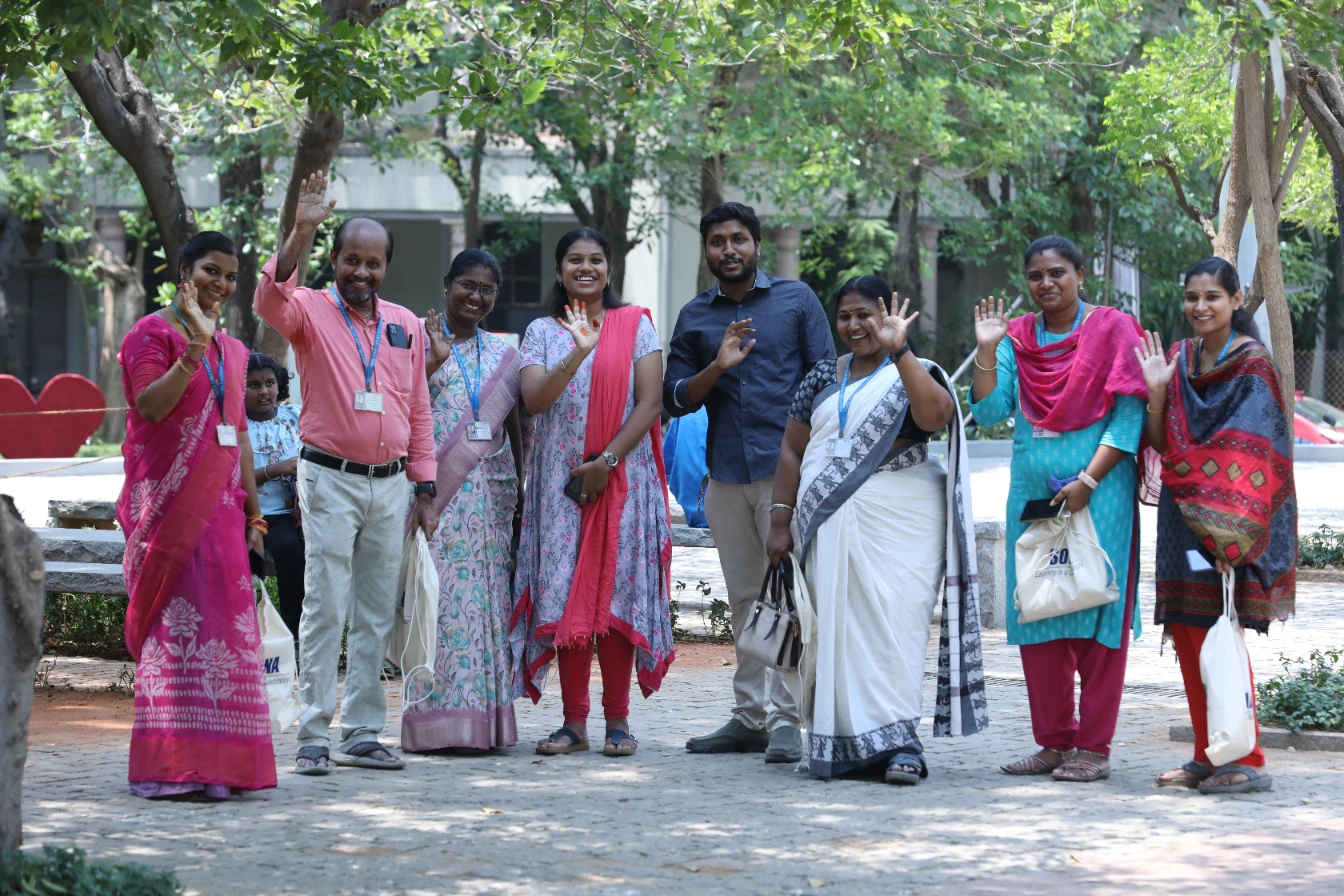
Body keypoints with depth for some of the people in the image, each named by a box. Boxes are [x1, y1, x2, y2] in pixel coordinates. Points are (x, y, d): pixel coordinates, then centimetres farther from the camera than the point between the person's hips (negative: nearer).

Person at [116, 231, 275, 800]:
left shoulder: (232, 350, 20)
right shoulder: (153, 333, -3)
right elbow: (150, 405, -17)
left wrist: (251, 506, 18)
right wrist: (196, 345, -23)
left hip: (219, 501, 7)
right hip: (171, 497, -7)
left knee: (224, 621, 5)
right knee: (179, 619, -12)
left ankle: (218, 762, 9)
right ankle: (173, 766, -13)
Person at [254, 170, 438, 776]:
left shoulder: (405, 326, 12)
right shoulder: (310, 311, -2)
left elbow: (419, 413, 16)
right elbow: (271, 301, -26)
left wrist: (424, 488, 11)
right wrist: (301, 231, -36)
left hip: (389, 483, 5)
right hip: (330, 479, -5)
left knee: (377, 613, 7)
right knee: (325, 608, -7)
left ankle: (362, 734, 13)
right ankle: (313, 738, -6)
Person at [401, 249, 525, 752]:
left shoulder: (503, 354, 16)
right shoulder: (419, 342, 4)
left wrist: (521, 496, 13)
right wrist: (435, 360, -14)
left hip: (492, 491, 4)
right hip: (438, 487, -4)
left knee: (489, 597, 1)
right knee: (441, 594, -10)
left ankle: (484, 718, 3)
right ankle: (440, 716, -10)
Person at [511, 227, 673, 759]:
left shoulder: (635, 326, 5)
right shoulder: (542, 332, 8)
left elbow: (649, 402, -3)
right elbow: (534, 400, -8)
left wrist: (607, 462, -12)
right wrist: (577, 355, -22)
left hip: (622, 476, -1)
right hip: (560, 480, 1)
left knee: (616, 592, -3)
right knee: (565, 596, -2)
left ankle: (617, 720, 4)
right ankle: (574, 722, 3)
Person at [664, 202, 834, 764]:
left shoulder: (795, 300, 5)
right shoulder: (694, 318, 13)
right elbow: (676, 399, 8)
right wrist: (718, 367, -10)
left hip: (785, 468, -4)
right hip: (726, 474, 4)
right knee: (745, 598, 7)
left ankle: (784, 717, -9)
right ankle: (750, 716, 11)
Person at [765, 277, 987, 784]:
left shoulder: (911, 374, 4)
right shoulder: (823, 378, 17)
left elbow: (936, 414, -19)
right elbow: (792, 450, 16)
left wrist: (898, 350, -24)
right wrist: (781, 520, 8)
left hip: (898, 527, -4)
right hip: (830, 527, 4)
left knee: (892, 623, -13)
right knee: (836, 628, 0)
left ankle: (897, 742, -15)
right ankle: (844, 744, 3)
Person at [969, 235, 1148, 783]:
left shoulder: (1112, 329, -1)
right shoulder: (1018, 338, 12)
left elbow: (1128, 415, -7)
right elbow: (989, 412, 3)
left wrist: (1087, 480, -15)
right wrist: (987, 350, -8)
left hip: (1097, 494, -5)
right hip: (1033, 492, 5)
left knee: (1096, 614, -4)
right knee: (1037, 617, 5)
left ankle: (1093, 748, -1)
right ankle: (1054, 742, 12)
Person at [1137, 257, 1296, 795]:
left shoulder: (1252, 366, -9)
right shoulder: (1179, 360, 12)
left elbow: (1252, 457, -15)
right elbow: (1161, 444, 10)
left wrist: (1227, 534, -22)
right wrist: (1155, 390, -7)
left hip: (1226, 523, -7)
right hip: (1183, 518, 7)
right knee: (1187, 636, 7)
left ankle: (1246, 762, -4)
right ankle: (1208, 756, 15)